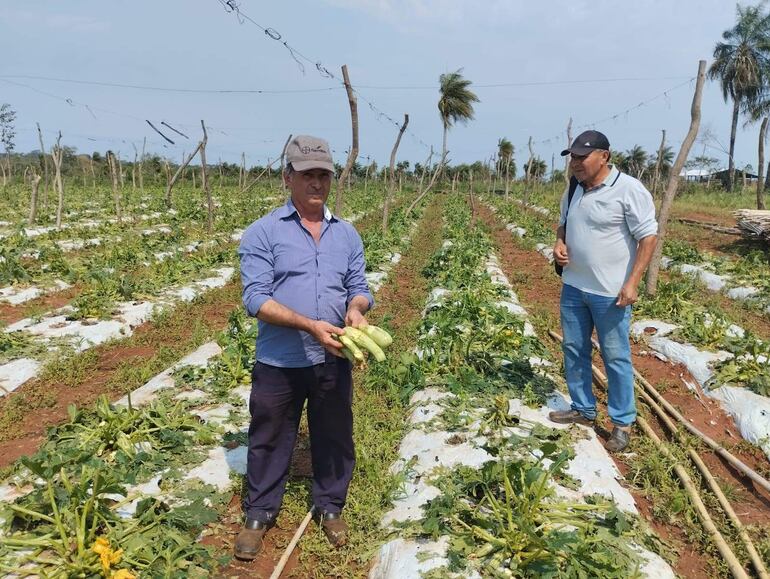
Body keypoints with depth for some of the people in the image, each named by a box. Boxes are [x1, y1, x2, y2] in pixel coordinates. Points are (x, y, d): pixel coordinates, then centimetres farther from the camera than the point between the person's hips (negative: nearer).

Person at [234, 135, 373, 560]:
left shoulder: (347, 234, 6)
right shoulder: (262, 233, -8)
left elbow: (359, 287, 8)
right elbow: (256, 299, -15)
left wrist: (356, 310, -16)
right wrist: (311, 325, -26)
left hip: (333, 361, 4)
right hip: (279, 362, -3)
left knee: (334, 438, 17)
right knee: (269, 441, 13)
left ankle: (330, 507, 38)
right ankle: (259, 514, 33)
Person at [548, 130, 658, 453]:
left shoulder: (629, 190, -16)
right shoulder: (574, 190, 6)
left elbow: (648, 237, -15)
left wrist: (632, 283, -19)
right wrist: (559, 243, -2)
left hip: (610, 291, -7)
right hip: (573, 287, 7)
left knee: (616, 358, 3)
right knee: (573, 350, 15)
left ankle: (623, 423, 18)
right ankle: (583, 410, 32)